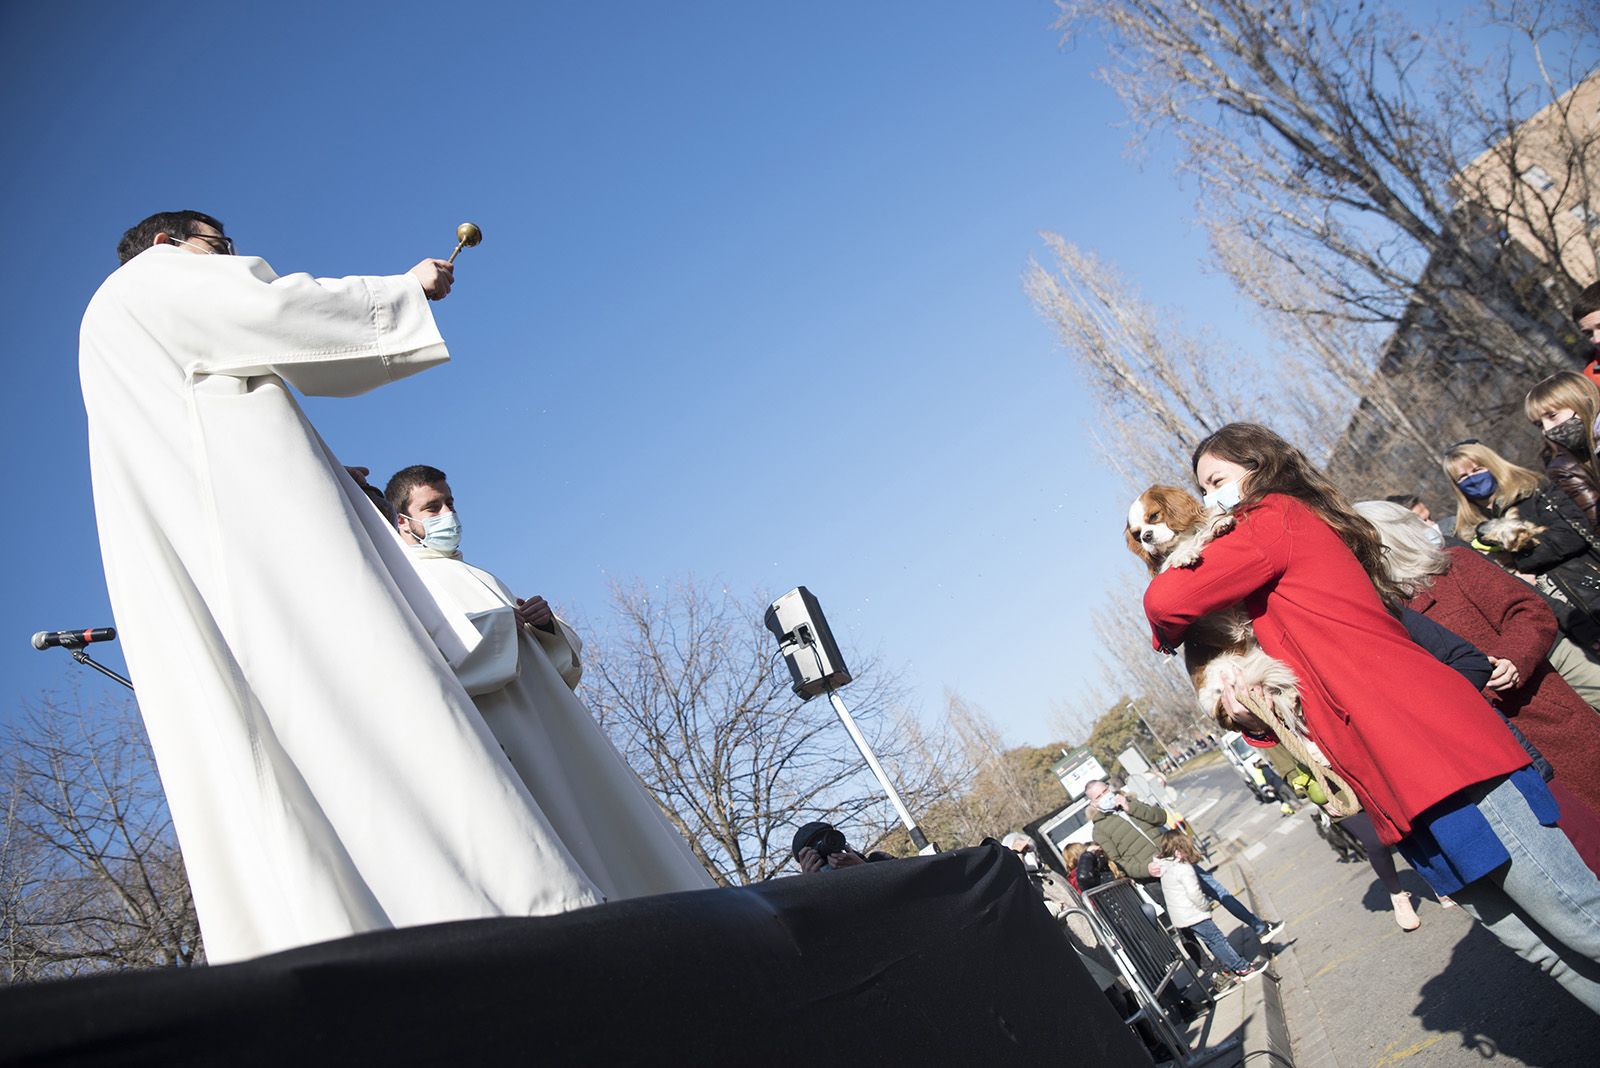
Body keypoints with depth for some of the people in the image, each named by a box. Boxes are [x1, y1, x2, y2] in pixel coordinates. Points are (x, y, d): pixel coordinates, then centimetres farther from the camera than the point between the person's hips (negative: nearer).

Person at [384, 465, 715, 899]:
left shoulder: (482, 580, 29)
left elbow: (566, 663, 24)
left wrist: (548, 625, 2)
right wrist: (502, 624, -8)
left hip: (561, 738, 7)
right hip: (510, 744, -7)